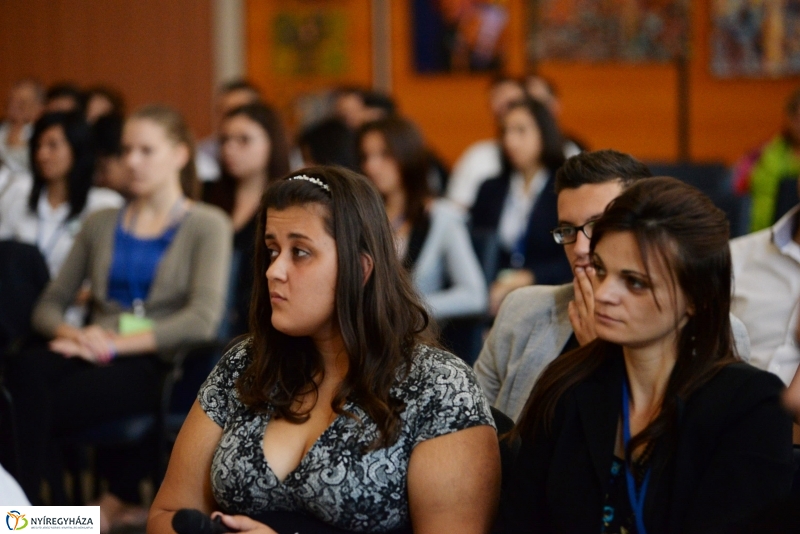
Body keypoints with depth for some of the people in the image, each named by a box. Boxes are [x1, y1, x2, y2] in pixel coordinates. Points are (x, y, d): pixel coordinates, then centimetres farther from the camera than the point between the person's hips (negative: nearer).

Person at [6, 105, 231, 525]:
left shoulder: (207, 225, 7)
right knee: (24, 372, -34)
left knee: (42, 409, -34)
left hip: (159, 363, -5)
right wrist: (70, 333, -6)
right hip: (96, 356, 5)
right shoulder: (101, 225, 23)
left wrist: (116, 345, -16)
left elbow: (202, 320, -8)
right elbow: (49, 304, 18)